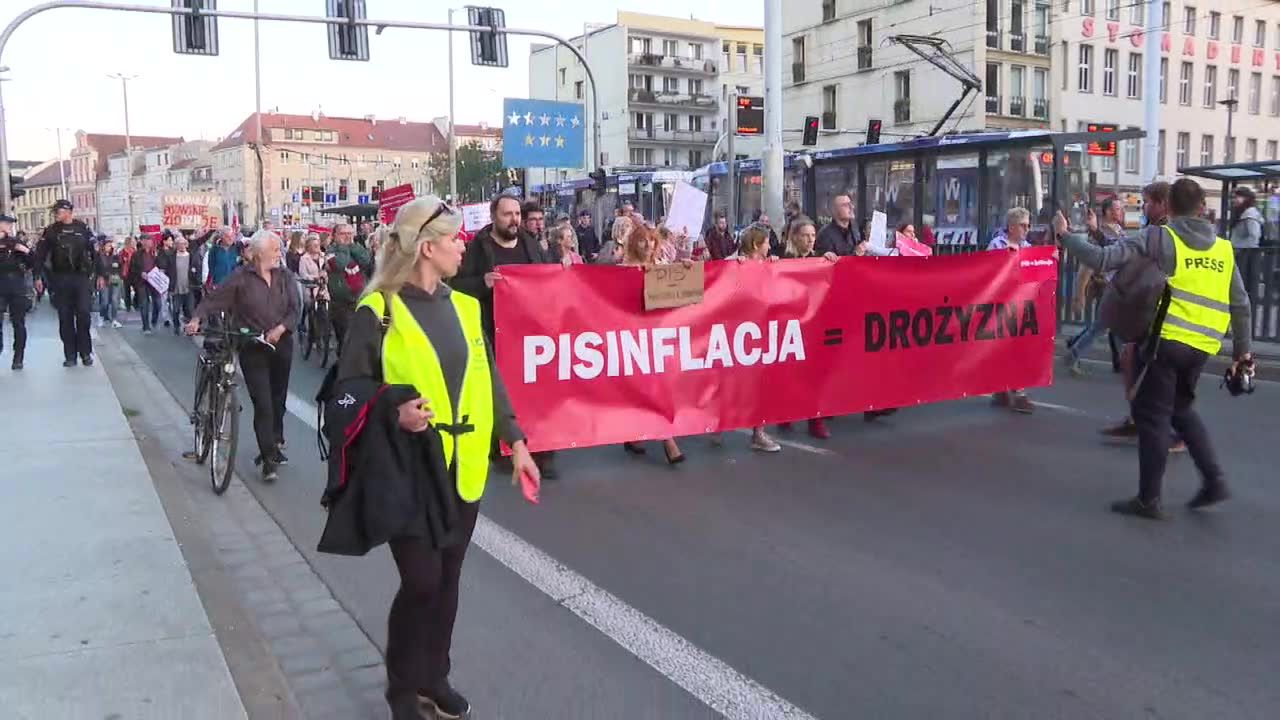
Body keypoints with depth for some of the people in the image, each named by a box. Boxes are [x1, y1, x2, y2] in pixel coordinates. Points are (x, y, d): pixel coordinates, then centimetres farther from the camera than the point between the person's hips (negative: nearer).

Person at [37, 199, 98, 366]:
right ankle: (70, 355, 7)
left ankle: (86, 353, 4)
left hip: (82, 277, -1)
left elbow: (95, 252, 5)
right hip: (60, 279, 1)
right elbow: (41, 255, 5)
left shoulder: (83, 229, 5)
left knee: (83, 315, -6)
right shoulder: (51, 231, 7)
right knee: (65, 318, 2)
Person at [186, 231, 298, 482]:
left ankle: (274, 444, 33)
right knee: (262, 403, -8)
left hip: (281, 345, 4)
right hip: (253, 348, -4)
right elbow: (215, 298, -7)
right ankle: (268, 459, -3)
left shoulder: (284, 275, 3)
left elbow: (294, 309, 0)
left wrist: (281, 328, -17)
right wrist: (197, 318, -22)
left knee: (278, 399, 13)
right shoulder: (242, 277, -6)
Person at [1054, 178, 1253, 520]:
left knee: (1152, 416, 3)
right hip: (1202, 345, 6)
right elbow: (1240, 304, 15)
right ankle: (1214, 481, 17)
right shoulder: (1223, 247, 13)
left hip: (1167, 339, -6)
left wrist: (1064, 236, -1)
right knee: (1182, 409, 24)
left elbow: (1103, 259, -13)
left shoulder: (1160, 238, -4)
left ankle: (1149, 499, 7)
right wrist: (1242, 348, 22)